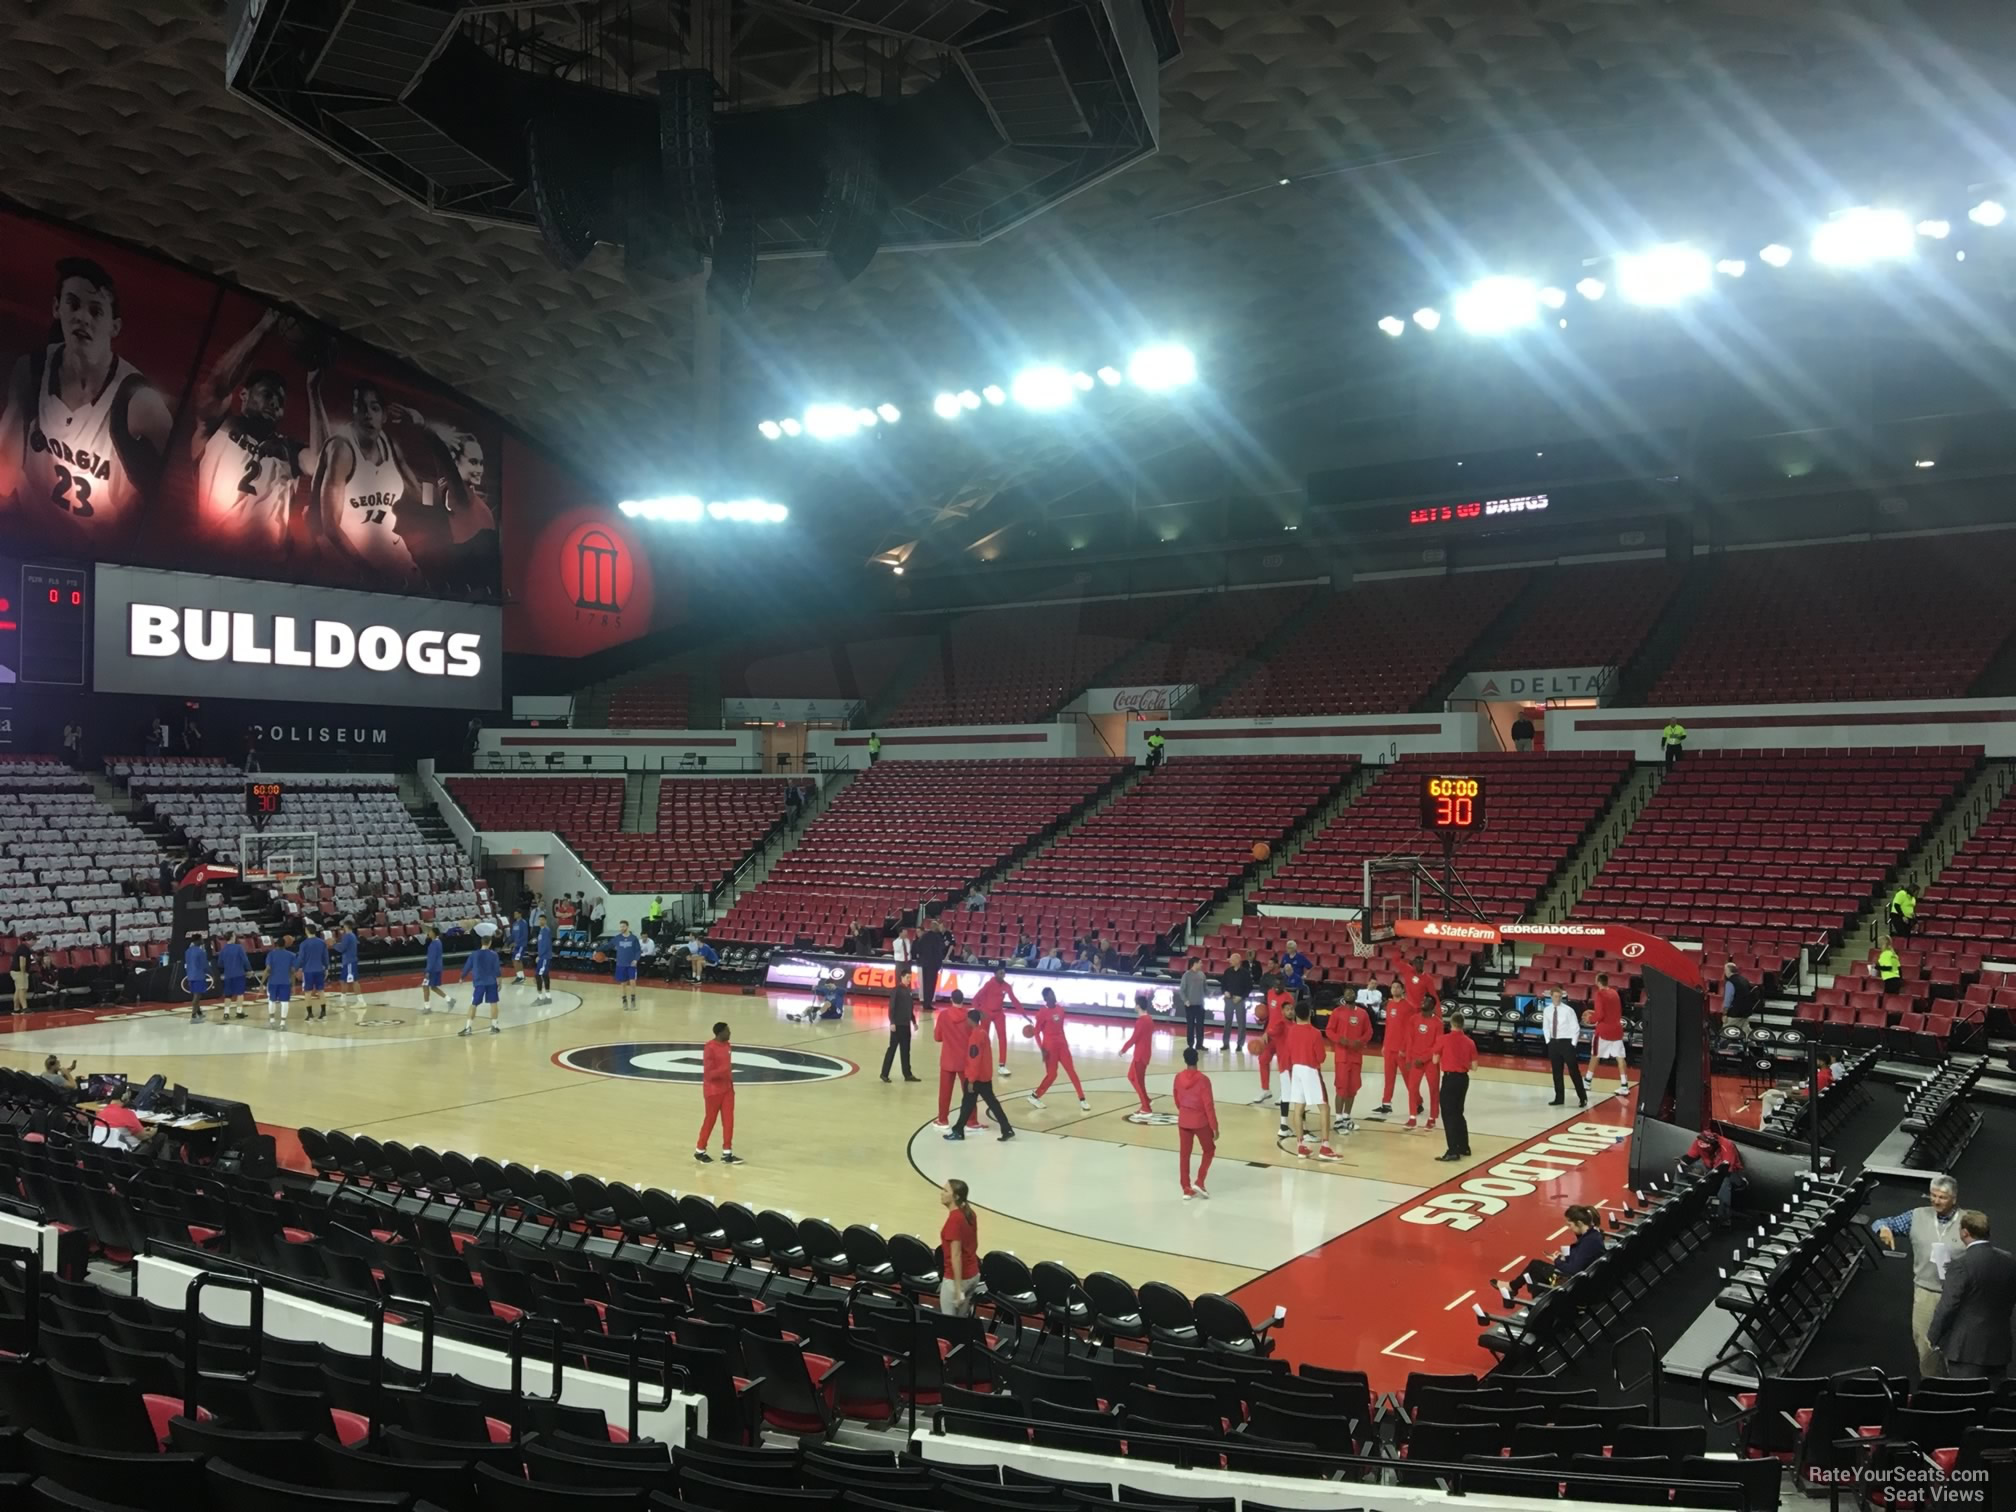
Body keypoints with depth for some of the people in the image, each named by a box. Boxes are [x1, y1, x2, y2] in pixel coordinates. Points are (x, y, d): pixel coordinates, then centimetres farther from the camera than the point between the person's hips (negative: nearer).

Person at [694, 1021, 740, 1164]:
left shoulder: (726, 1045, 5)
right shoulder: (710, 1048, -20)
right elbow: (708, 1074, -21)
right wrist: (723, 1071, -37)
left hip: (727, 1088, 7)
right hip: (714, 1090, -7)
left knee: (729, 1120, 4)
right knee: (710, 1120, 4)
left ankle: (727, 1153, 8)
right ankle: (699, 1151, 20)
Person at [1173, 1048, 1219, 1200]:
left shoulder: (1178, 1077, -4)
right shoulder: (1203, 1079, -19)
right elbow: (1209, 1105, -17)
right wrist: (1215, 1127, -10)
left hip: (1183, 1121, 4)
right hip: (1201, 1122, -4)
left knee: (1184, 1154, 11)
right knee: (1209, 1150, 17)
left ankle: (1186, 1189, 13)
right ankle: (1199, 1182, 7)